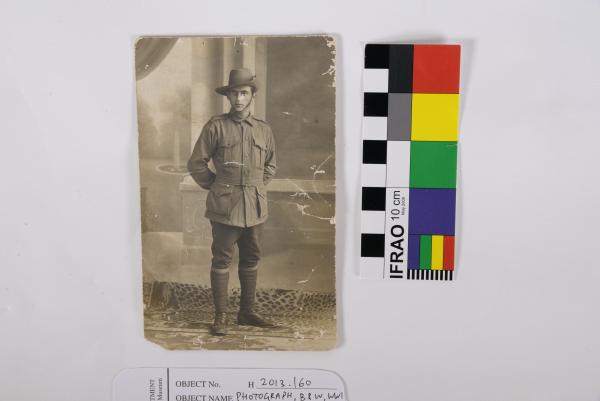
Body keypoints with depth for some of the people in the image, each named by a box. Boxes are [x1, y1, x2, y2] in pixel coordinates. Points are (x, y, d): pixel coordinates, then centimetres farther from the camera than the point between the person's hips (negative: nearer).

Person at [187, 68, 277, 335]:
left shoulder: (263, 129, 9)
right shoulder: (216, 126, -2)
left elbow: (270, 166, 22)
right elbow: (196, 164, 1)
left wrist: (257, 188, 13)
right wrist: (217, 187, 3)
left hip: (256, 206, 4)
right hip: (225, 206, -4)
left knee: (251, 259, 11)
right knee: (222, 259, -1)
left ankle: (247, 312, 23)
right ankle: (221, 316, 9)